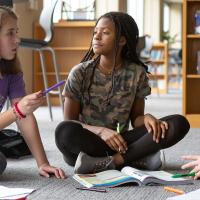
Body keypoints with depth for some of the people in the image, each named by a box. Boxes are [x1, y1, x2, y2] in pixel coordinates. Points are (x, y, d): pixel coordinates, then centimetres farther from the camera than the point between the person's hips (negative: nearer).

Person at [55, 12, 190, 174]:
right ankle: (135, 159, -29)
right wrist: (101, 131, -22)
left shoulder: (137, 73, 1)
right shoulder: (80, 73, -4)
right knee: (64, 132, -37)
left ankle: (106, 162, -27)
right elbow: (69, 123, -4)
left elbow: (136, 118, 8)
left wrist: (147, 118, -17)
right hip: (87, 143, -2)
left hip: (120, 142, 3)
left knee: (179, 124, -18)